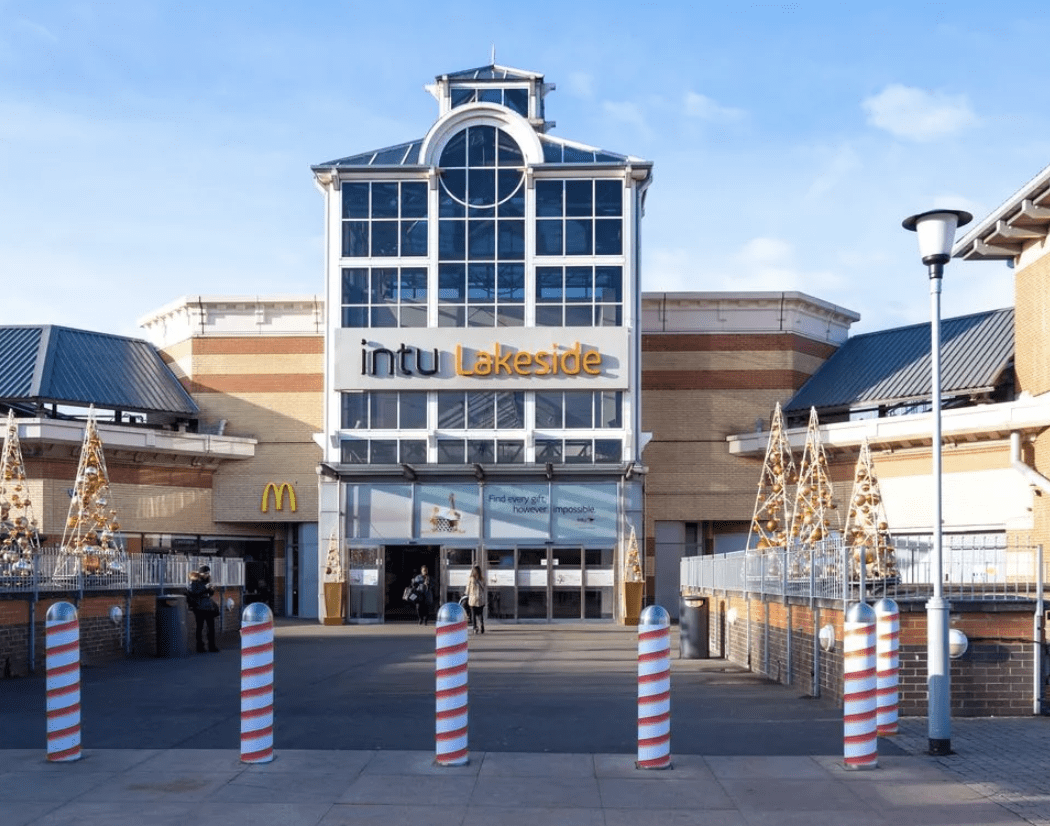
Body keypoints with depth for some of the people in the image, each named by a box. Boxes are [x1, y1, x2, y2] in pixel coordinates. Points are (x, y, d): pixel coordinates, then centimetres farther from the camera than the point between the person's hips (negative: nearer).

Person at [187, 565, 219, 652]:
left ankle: (212, 646, 12)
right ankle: (200, 647, 4)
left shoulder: (206, 581, 15)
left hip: (209, 607, 6)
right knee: (200, 627, -1)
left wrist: (211, 590, 1)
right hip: (199, 608, -6)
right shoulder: (194, 581, -4)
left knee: (211, 626, 5)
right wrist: (205, 588, -19)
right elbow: (193, 593, -18)